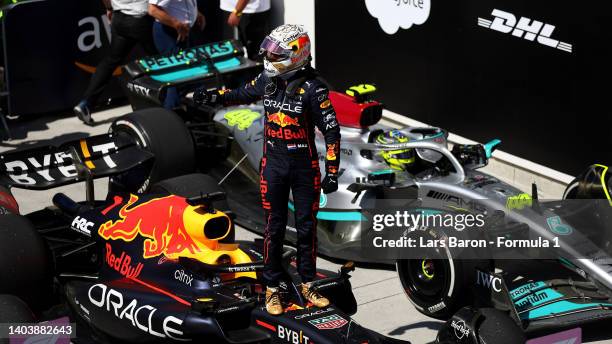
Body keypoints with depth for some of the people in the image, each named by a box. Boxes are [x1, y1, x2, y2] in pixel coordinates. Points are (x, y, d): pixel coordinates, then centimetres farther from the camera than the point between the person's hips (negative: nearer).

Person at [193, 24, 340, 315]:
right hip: (273, 164, 3)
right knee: (274, 228, 7)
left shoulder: (312, 87, -17)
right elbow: (242, 94, 21)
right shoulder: (267, 80, -1)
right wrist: (213, 97, 11)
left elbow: (331, 131, -15)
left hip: (304, 167, -3)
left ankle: (308, 284, 22)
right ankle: (272, 288, 16)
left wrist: (332, 172, -15)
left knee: (306, 228, 7)